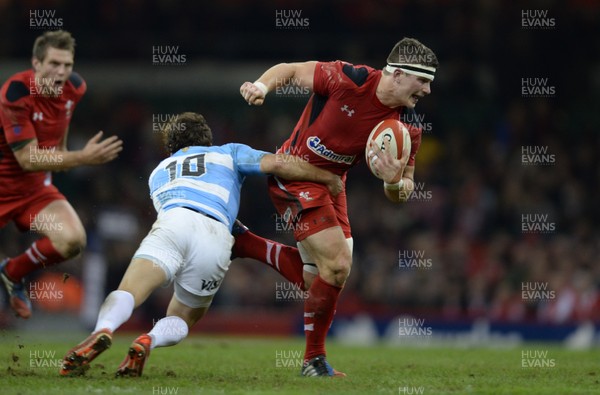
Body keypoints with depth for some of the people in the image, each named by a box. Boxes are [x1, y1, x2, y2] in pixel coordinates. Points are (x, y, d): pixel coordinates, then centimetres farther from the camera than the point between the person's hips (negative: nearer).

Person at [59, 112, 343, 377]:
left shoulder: (159, 171, 39)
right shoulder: (229, 153, 33)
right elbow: (277, 163, 18)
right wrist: (329, 178, 29)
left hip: (172, 223, 0)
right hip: (217, 239, 0)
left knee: (125, 295, -15)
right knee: (180, 321, 14)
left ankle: (103, 331, -50)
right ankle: (149, 341, -21)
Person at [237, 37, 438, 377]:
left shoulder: (408, 128, -10)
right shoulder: (349, 80, -24)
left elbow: (402, 194, -4)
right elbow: (290, 70, -9)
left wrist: (395, 181, -28)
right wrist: (261, 86, -28)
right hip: (295, 174, -7)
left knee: (317, 277, 12)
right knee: (338, 266, -15)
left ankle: (241, 243, 27)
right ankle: (314, 360, 2)